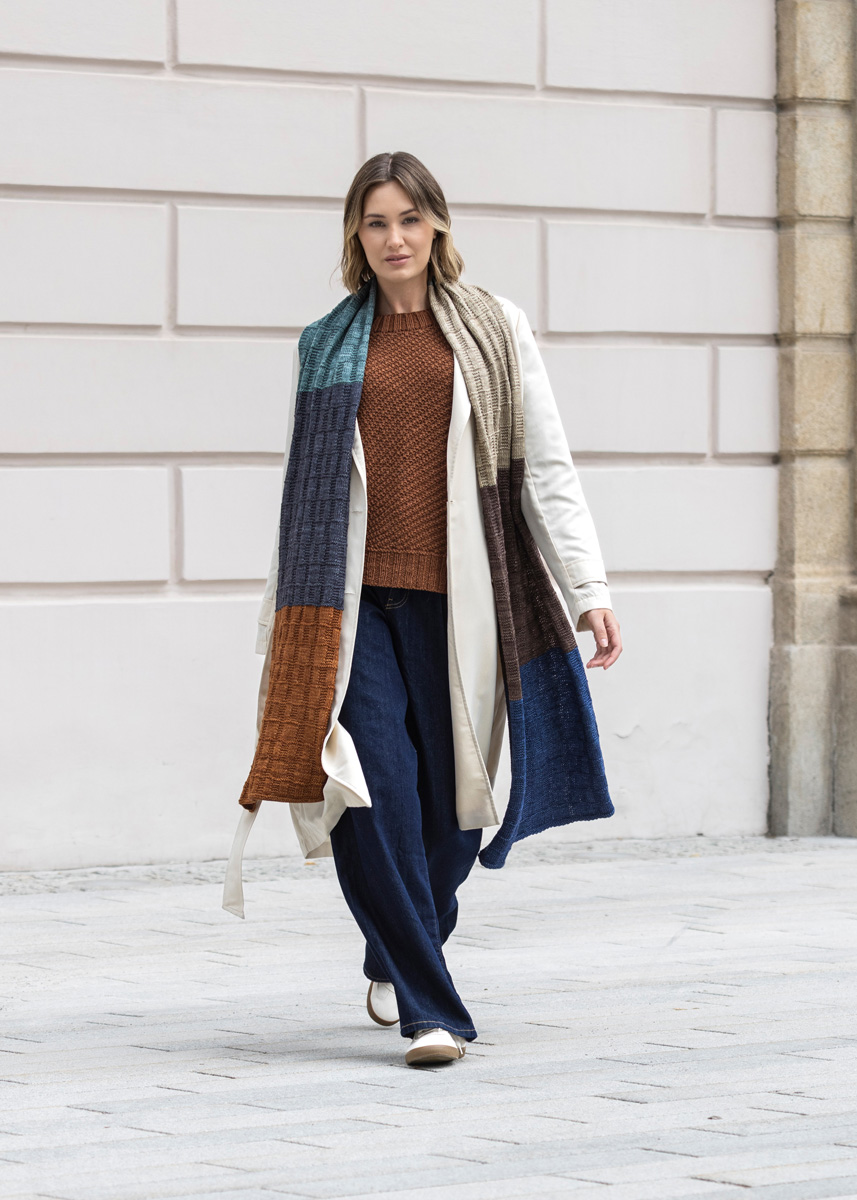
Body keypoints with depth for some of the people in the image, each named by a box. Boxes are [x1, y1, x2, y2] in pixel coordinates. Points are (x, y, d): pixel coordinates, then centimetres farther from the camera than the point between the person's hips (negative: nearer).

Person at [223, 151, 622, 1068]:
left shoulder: (493, 330, 9)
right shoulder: (325, 347, 13)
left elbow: (546, 468, 6)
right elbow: (300, 493, 16)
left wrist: (589, 589, -2)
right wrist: (281, 629, 14)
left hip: (456, 600, 0)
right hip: (353, 599, 0)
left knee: (447, 805, 2)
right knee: (374, 794, -14)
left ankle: (395, 961, 29)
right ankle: (429, 1009, -10)